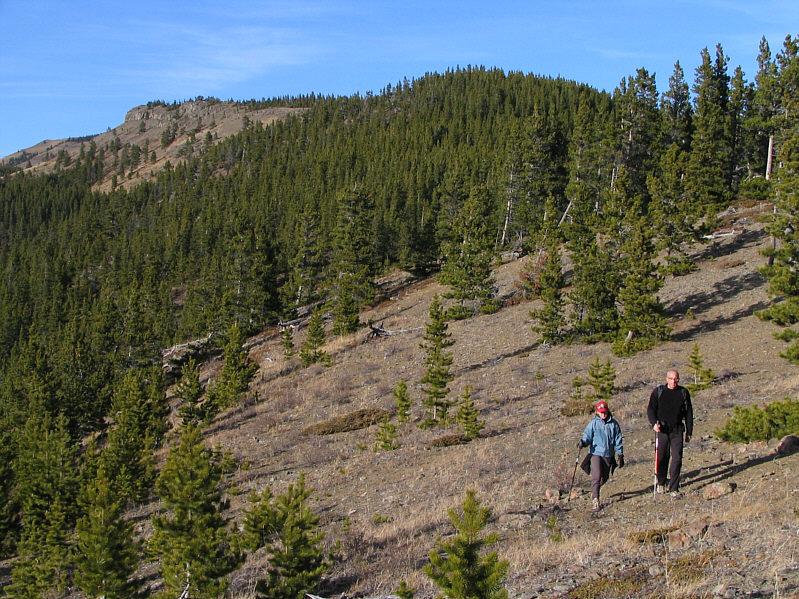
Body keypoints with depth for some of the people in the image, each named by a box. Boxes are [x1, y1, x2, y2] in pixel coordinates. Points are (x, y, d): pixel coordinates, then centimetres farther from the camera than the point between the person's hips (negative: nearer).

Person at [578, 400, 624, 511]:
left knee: (604, 478, 12)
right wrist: (583, 442, -25)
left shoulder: (613, 424, 4)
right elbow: (587, 435, -2)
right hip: (595, 453, -3)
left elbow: (618, 440, 10)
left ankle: (594, 491, 41)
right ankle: (595, 500, -15)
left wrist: (620, 455, 10)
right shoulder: (593, 423, -1)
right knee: (597, 476, -17)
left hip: (608, 455, 3)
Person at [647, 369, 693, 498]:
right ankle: (661, 483, 26)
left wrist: (689, 432, 11)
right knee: (662, 458, 5)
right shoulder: (658, 392, 4)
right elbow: (650, 409, 3)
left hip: (677, 431, 1)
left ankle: (674, 488, -1)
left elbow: (689, 413, 14)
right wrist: (654, 423, -14)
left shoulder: (684, 393, 8)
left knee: (677, 459, -6)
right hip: (662, 430, -1)